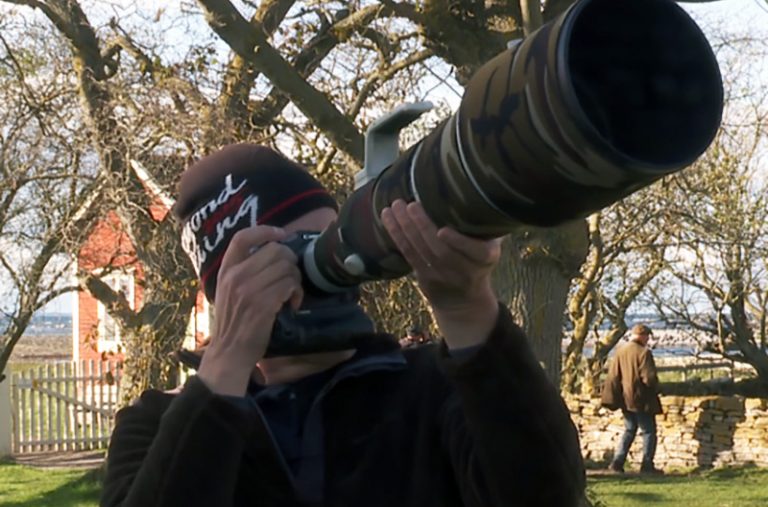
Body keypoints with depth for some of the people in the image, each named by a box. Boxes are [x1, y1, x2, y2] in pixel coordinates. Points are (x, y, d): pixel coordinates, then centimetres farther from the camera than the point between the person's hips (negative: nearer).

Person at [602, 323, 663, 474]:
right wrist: (655, 389, 4)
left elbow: (613, 377, 6)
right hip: (641, 400, -6)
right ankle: (647, 465, 4)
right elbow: (649, 377, -17)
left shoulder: (620, 351, 4)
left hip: (626, 399, 6)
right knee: (649, 431, 5)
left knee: (629, 431, 16)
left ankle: (617, 462, 8)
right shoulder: (644, 352, -15)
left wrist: (613, 399, 12)